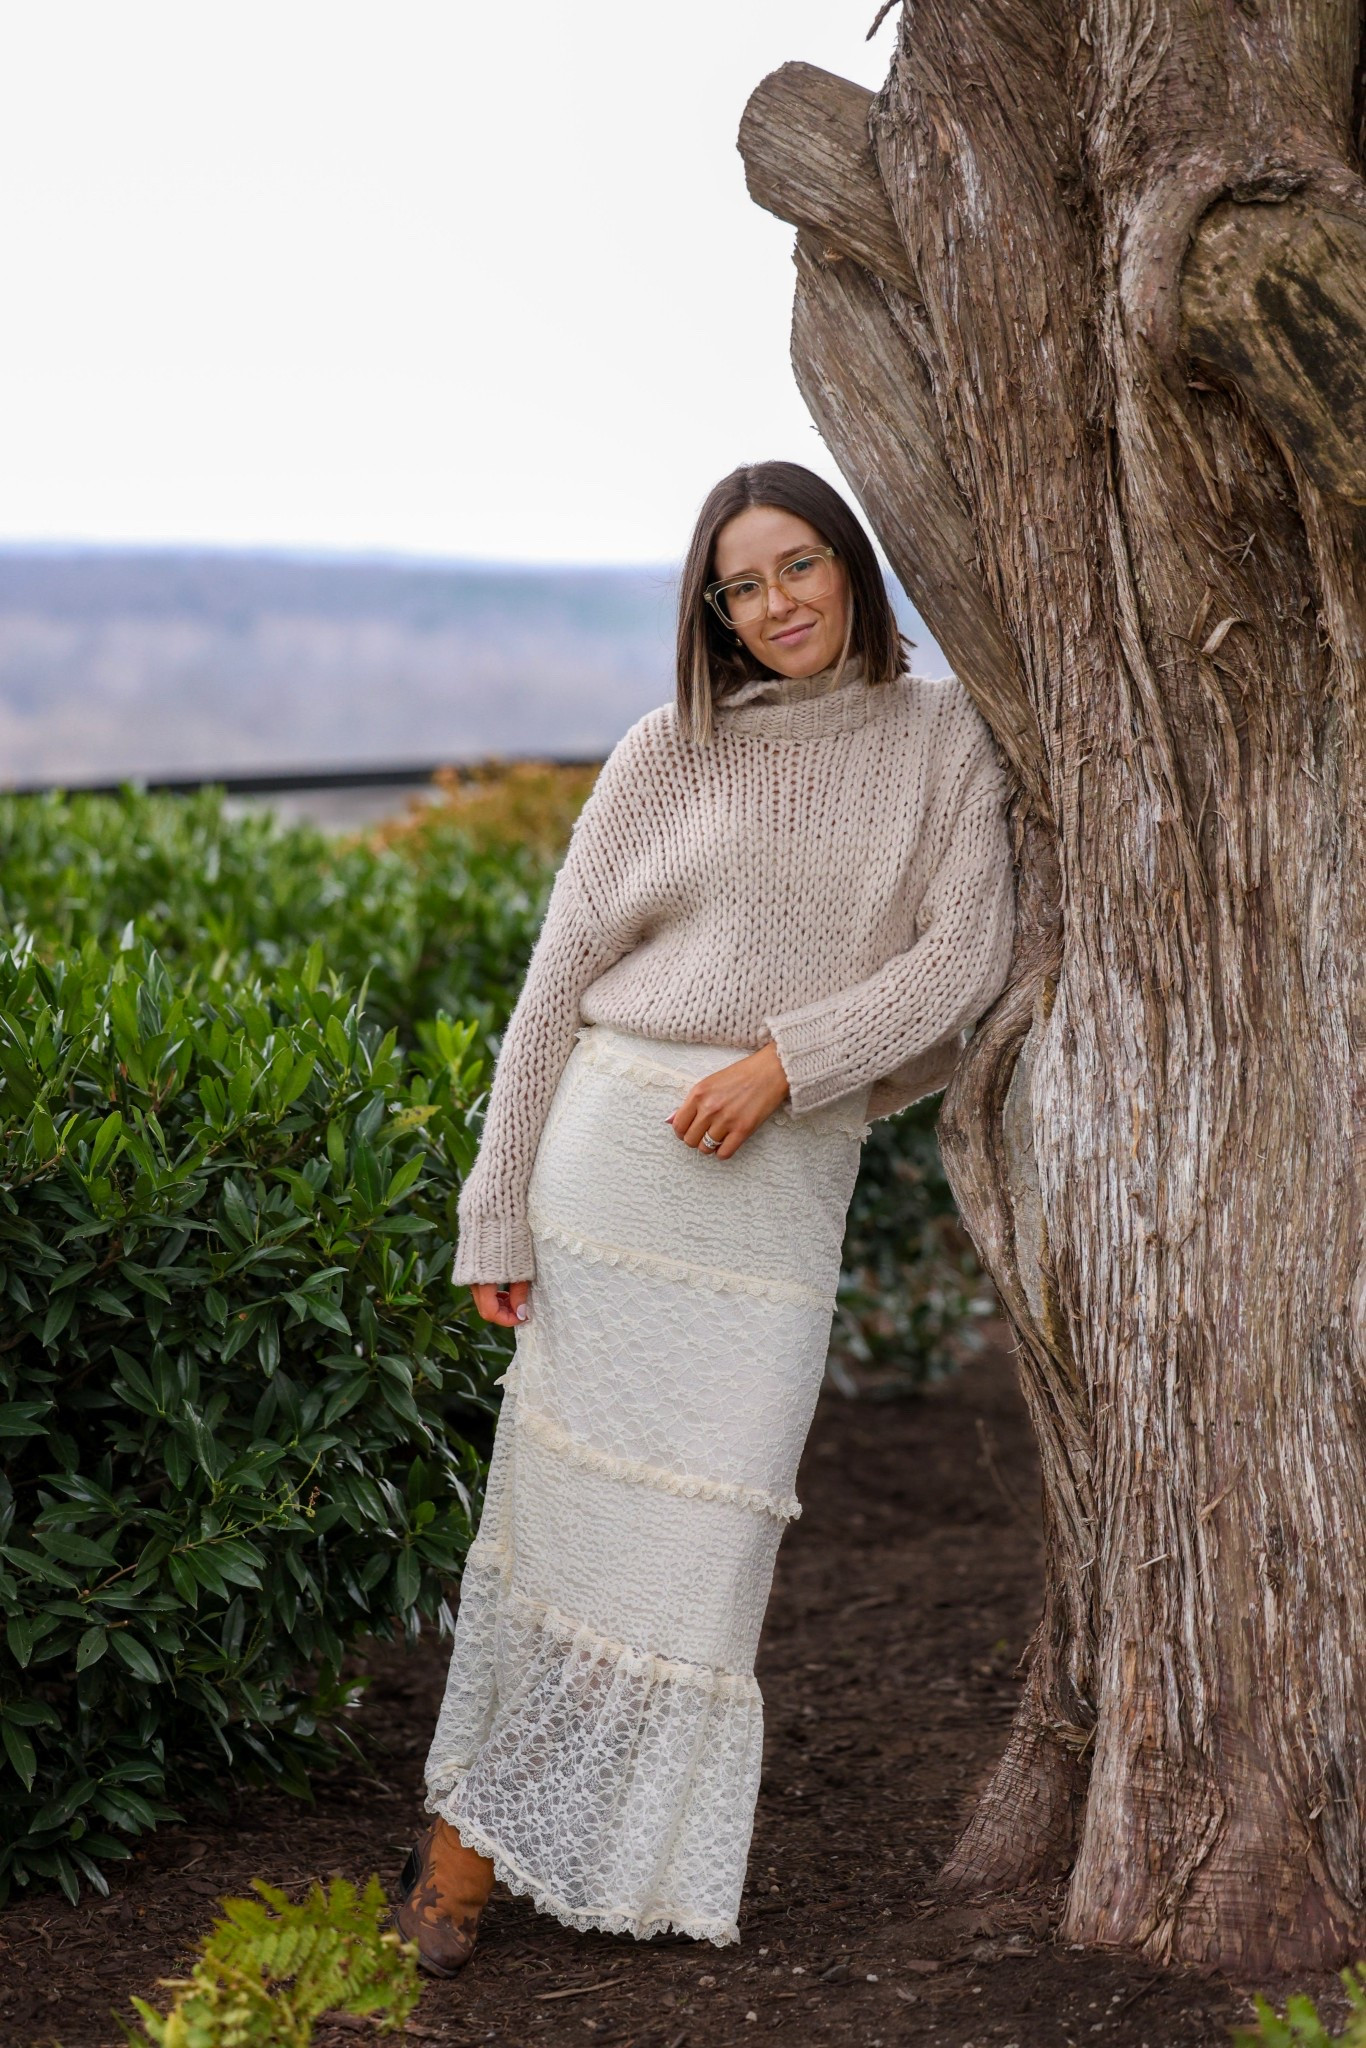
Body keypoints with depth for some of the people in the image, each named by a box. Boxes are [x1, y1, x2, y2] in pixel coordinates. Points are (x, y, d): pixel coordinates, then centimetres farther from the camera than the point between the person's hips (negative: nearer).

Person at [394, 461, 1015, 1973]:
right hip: (616, 1144, -1)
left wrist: (787, 1055, -15)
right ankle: (468, 1838, 8)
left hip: (788, 1178, 1)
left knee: (710, 1511, -2)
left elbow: (965, 951, -2)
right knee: (575, 1484, -1)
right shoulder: (670, 755, 3)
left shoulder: (945, 743, 6)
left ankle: (486, 1820, 11)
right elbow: (558, 982, 3)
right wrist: (496, 1217, -1)